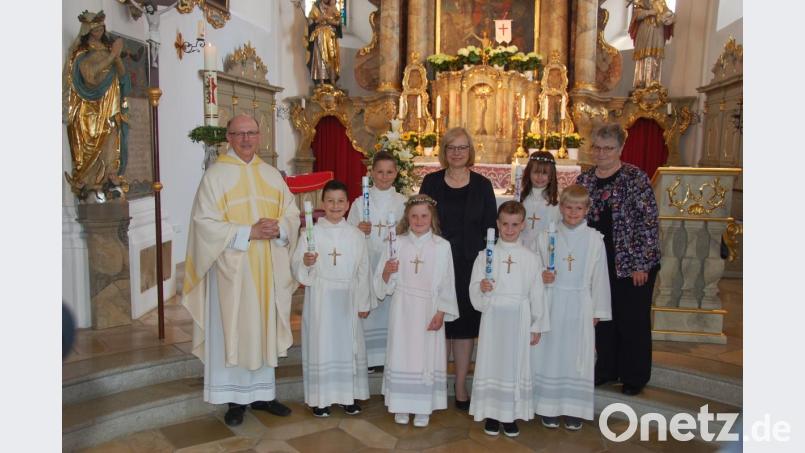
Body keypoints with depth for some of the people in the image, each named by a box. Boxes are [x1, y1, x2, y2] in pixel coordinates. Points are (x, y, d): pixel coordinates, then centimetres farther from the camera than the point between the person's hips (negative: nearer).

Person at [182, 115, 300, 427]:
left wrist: (278, 228, -13)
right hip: (231, 268, -4)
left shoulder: (272, 174, 10)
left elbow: (292, 213, 9)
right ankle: (236, 398, 16)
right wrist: (249, 232, -19)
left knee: (264, 328, 11)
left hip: (267, 268, 4)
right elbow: (206, 223, -12)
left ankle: (262, 392, 24)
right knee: (232, 330, 3)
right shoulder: (215, 175, -4)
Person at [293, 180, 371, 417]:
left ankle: (349, 394, 22)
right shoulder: (311, 233, -3)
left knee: (348, 344, 8)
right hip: (320, 298, -2)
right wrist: (305, 263, -25)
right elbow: (297, 268, -3)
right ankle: (321, 397, 16)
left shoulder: (356, 235, 3)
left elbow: (363, 270, 5)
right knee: (320, 344, 3)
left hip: (347, 299, 2)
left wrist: (363, 302, 5)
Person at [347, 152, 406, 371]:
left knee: (391, 310, 3)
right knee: (367, 311, -1)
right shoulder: (360, 203, 4)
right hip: (367, 264, -1)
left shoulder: (403, 203, 6)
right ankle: (367, 357, 12)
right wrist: (359, 231, -17)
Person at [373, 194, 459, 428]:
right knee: (401, 354, 7)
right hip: (402, 311, 1)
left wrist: (441, 313, -6)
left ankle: (423, 408, 20)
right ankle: (401, 405, 23)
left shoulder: (442, 246, -2)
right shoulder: (397, 244, 0)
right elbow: (384, 285, 2)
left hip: (429, 310, -1)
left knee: (426, 355, 5)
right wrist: (387, 271, -19)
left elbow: (446, 284, -1)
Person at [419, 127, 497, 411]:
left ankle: (461, 388, 19)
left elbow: (490, 227, 3)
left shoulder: (482, 185, 3)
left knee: (466, 323, 7)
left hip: (470, 265, 1)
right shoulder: (431, 182, 3)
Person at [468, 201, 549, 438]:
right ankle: (491, 413, 21)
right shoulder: (485, 255, -1)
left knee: (516, 363, 7)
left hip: (519, 320, 1)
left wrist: (537, 326, 6)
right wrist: (482, 287, -24)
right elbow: (474, 291, -1)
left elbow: (537, 294, 4)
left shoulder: (531, 258, 1)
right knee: (491, 363, 6)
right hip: (493, 317, 0)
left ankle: (511, 414, 22)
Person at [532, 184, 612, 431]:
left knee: (577, 355, 6)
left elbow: (599, 276, 2)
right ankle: (549, 407, 18)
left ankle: (574, 410, 19)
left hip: (580, 306, 0)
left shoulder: (594, 239, -2)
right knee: (550, 353, 5)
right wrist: (541, 276, -14)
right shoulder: (546, 237, -1)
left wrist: (598, 311, 2)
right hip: (552, 304, 0)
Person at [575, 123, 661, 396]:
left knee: (633, 320, 7)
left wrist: (641, 264, -14)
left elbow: (649, 221, -12)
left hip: (632, 264, -4)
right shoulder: (584, 180, 5)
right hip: (598, 263, 5)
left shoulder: (635, 178, -10)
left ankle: (634, 377, 24)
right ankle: (606, 369, 32)